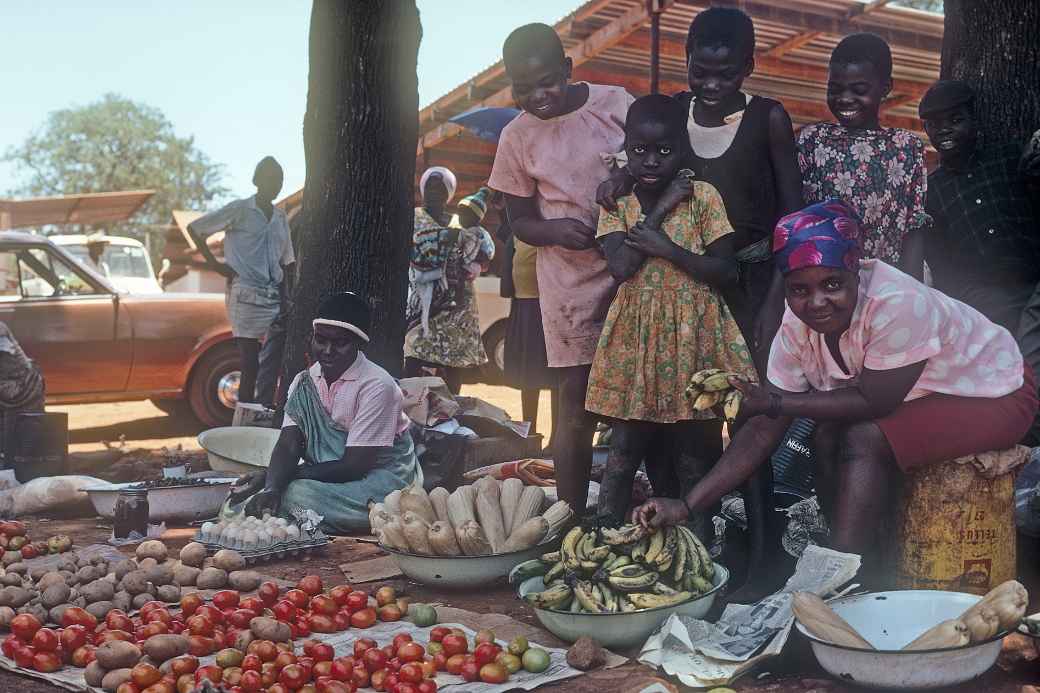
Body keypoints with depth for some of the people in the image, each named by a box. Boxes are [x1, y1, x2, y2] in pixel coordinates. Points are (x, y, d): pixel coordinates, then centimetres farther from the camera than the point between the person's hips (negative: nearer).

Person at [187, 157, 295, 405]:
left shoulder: (281, 217, 17)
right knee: (250, 364, -6)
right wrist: (214, 263, -2)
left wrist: (289, 298, 10)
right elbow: (194, 228, 2)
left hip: (275, 298, 5)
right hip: (246, 297, -5)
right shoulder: (239, 210, 0)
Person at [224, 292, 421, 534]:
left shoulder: (376, 386, -19)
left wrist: (270, 476, -18)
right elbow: (288, 444, -8)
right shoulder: (305, 381, 2)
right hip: (328, 475, 5)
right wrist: (271, 488, -31)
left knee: (297, 493, -29)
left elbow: (354, 466, -21)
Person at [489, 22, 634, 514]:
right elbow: (519, 219, 7)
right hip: (571, 285, 0)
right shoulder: (517, 137, 0)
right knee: (576, 406, 4)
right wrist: (553, 230, -15)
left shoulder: (615, 103, -3)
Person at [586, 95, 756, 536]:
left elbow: (726, 272, -7)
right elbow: (620, 266, -14)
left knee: (693, 447, 7)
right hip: (636, 333, 1)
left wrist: (667, 248, -16)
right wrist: (659, 210, -12)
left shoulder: (703, 197, -3)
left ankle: (697, 543, 19)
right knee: (626, 444, 5)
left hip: (692, 334, -1)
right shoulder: (617, 204, 3)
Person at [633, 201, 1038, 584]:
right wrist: (686, 505, -20)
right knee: (828, 437, -14)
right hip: (921, 396, 7)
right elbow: (764, 431, -13)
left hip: (995, 395, -7)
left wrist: (776, 402, -25)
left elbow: (874, 402, -27)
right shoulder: (797, 326, -14)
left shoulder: (895, 303, -35)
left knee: (865, 440, -26)